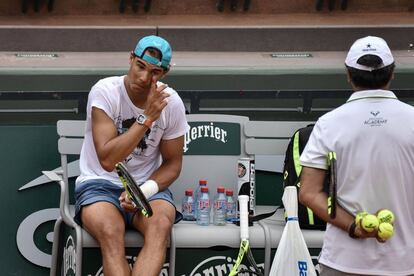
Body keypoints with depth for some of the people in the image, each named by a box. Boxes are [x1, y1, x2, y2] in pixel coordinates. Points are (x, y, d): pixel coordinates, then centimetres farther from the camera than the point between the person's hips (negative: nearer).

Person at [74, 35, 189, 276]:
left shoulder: (171, 103, -3)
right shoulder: (104, 92, -14)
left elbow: (172, 163, 7)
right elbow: (108, 160, -22)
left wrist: (145, 190, -13)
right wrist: (147, 118, -25)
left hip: (149, 186, 3)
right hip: (100, 184, -2)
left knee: (161, 226, -32)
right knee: (110, 232, -35)